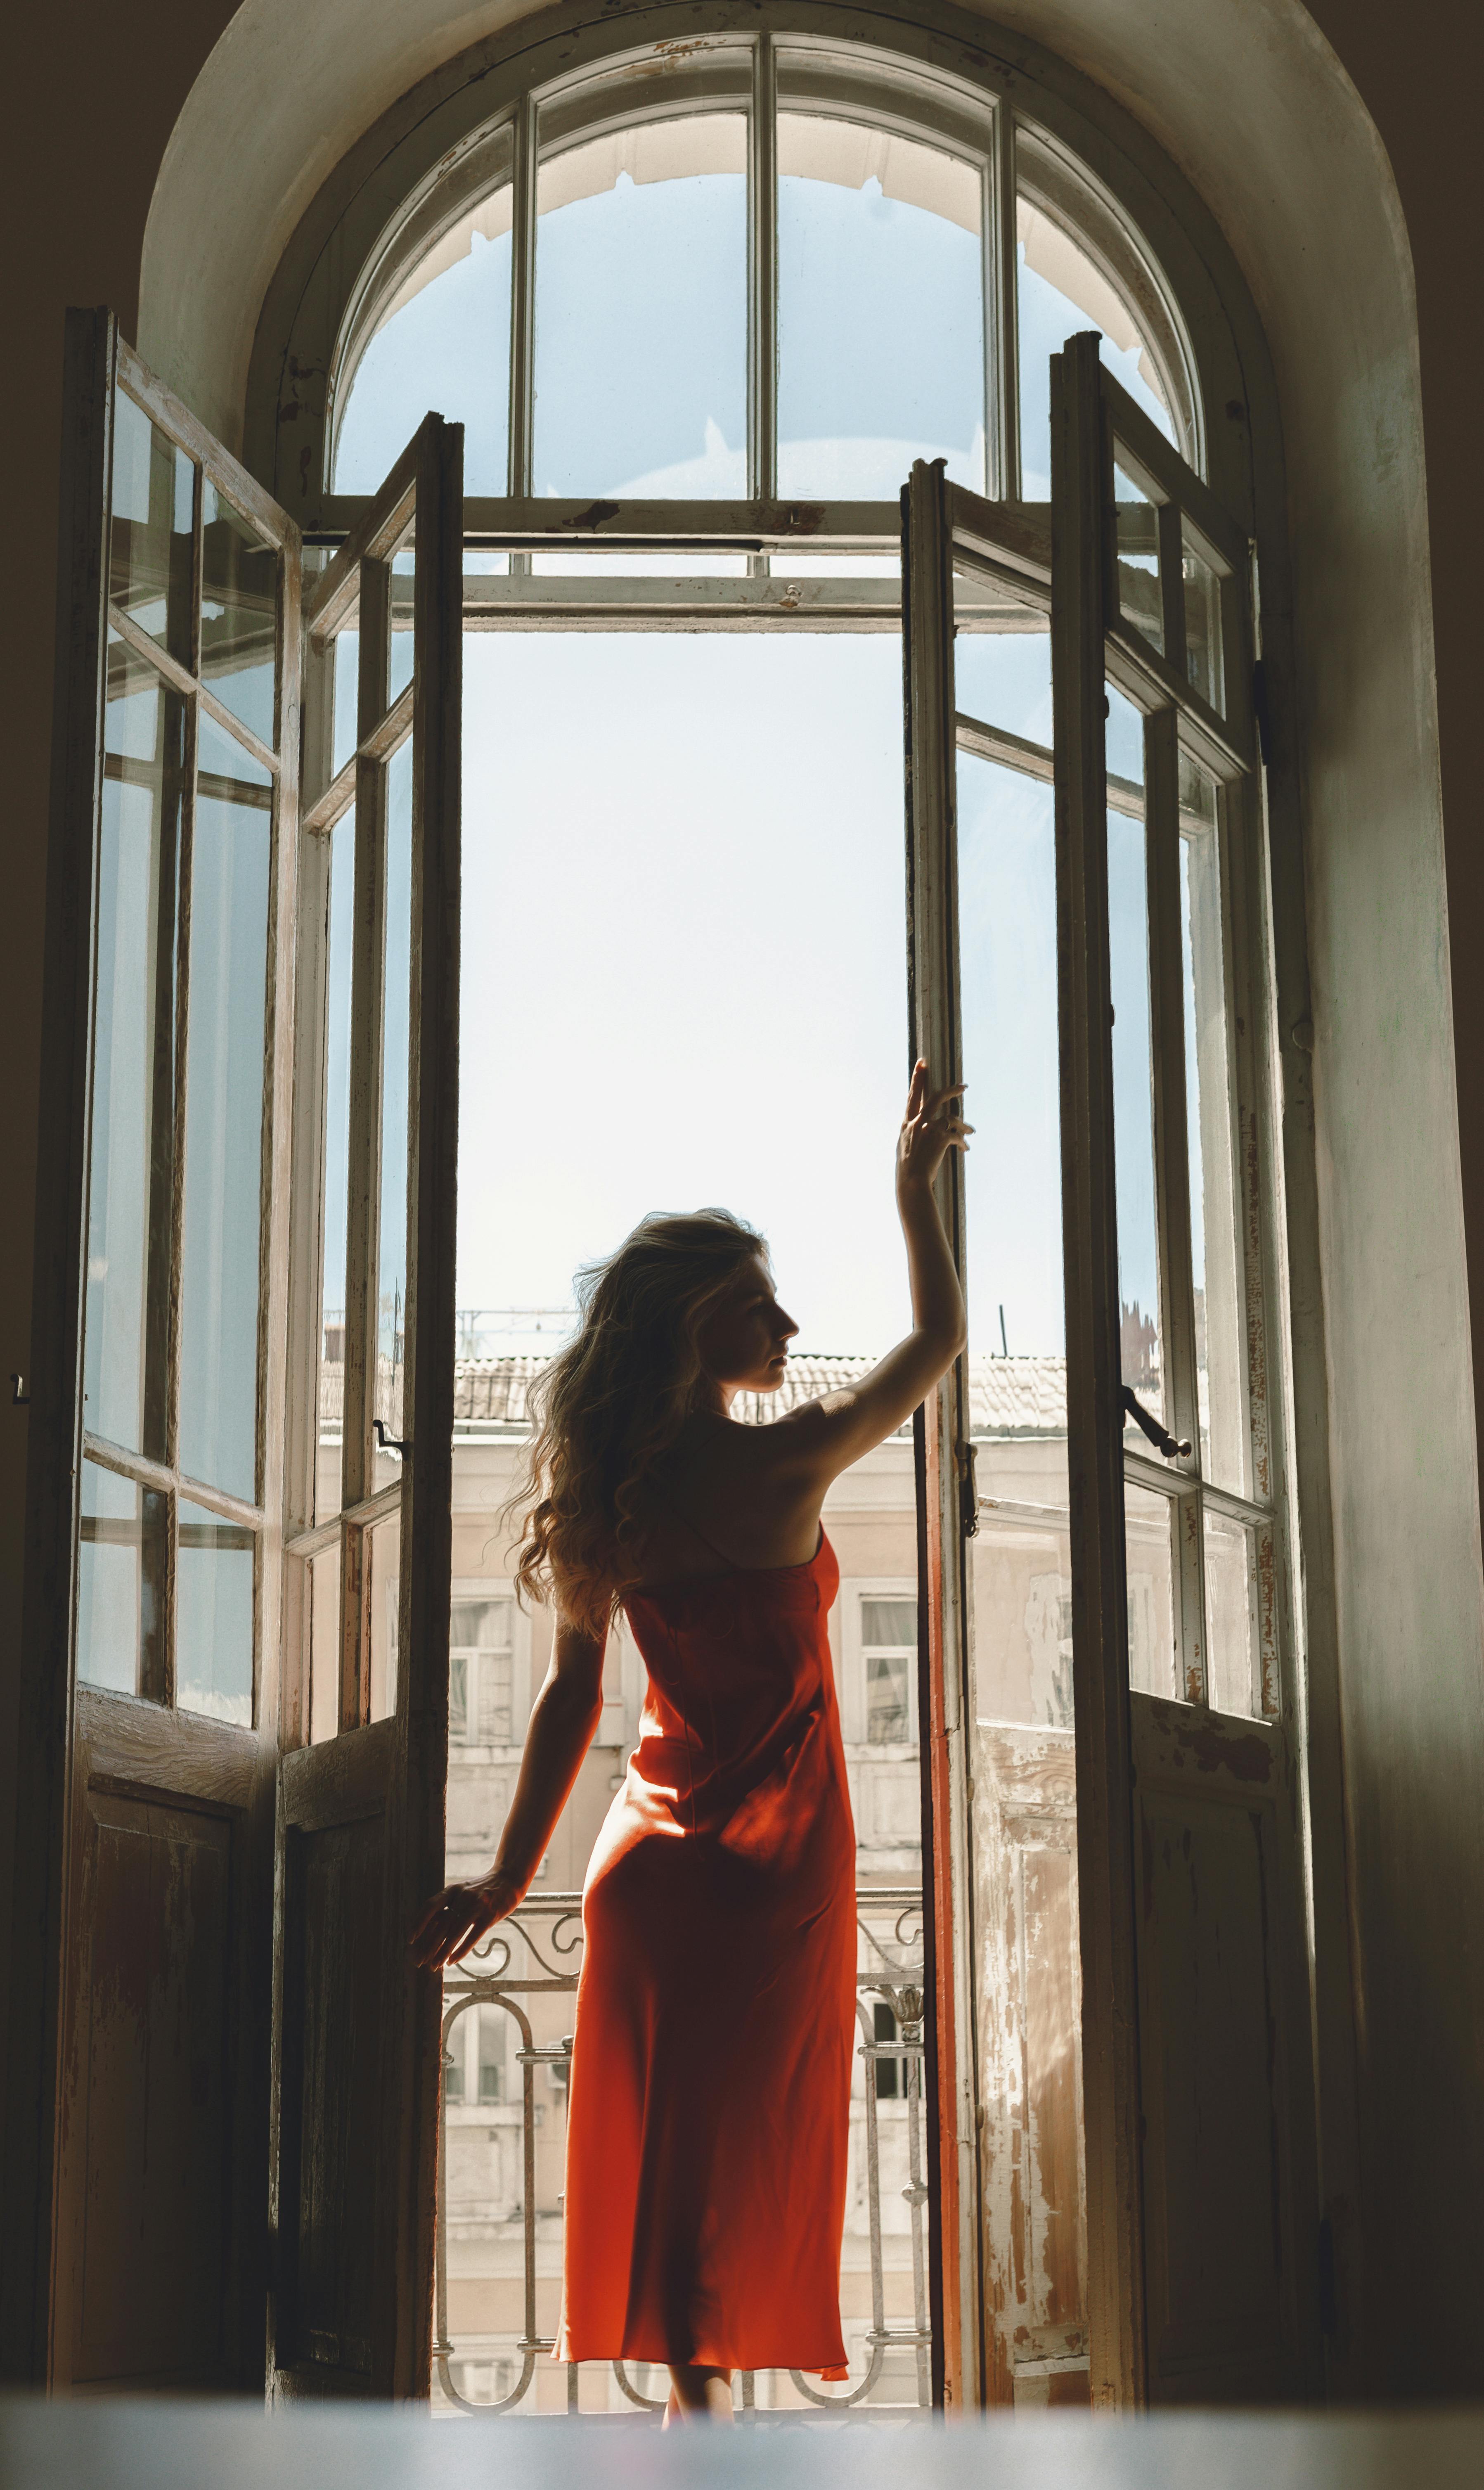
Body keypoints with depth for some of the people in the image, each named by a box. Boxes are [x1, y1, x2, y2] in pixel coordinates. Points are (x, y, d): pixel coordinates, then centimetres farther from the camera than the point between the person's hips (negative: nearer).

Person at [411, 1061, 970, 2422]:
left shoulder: (612, 1491, 0)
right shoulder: (783, 1465, -13)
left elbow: (572, 1691, 1)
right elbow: (938, 1338, 1)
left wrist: (514, 1872, 5)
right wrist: (917, 1187, 14)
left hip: (656, 1851, 5)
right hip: (775, 1850, -5)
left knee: (667, 2132, 10)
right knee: (752, 2138, 1)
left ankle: (690, 2379, 14)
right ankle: (711, 2383, 2)